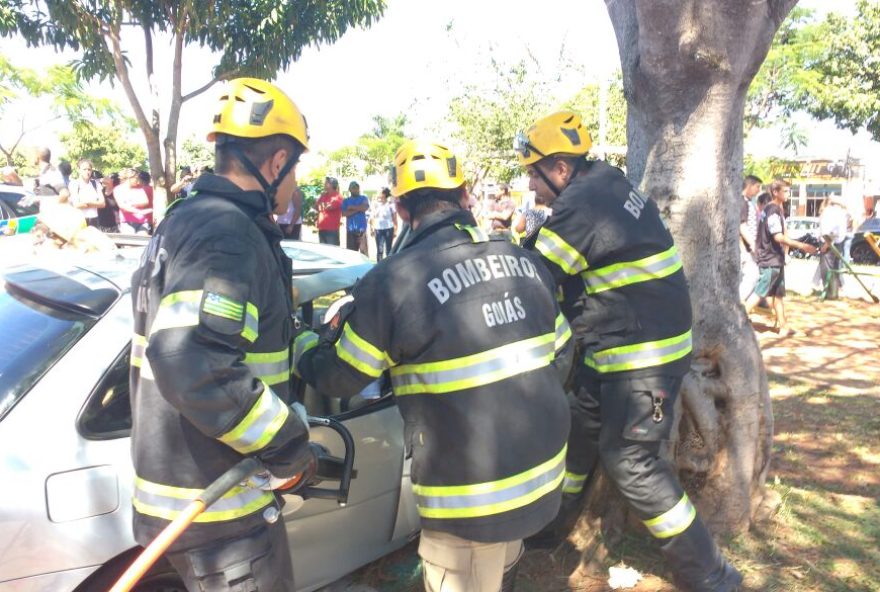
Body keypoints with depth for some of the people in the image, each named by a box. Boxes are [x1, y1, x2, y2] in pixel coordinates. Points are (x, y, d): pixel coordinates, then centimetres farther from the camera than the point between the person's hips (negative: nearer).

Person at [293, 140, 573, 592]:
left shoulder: (393, 281, -18)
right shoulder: (525, 261, 0)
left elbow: (339, 377, -5)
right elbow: (561, 357, 10)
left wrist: (301, 343, 15)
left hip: (473, 496, -6)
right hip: (544, 477, 6)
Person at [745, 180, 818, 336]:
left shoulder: (774, 209, 15)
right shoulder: (773, 210, -16)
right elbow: (778, 237, -23)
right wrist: (801, 246, -23)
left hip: (775, 258, 10)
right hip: (770, 259, -10)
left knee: (778, 294, 10)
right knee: (759, 293, -8)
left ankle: (783, 326, 14)